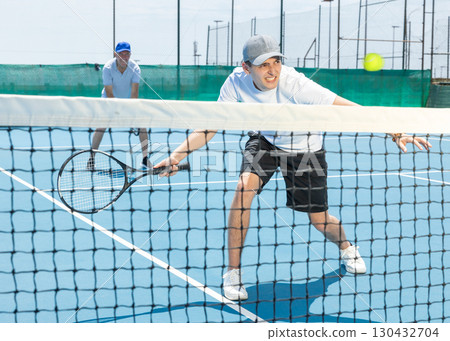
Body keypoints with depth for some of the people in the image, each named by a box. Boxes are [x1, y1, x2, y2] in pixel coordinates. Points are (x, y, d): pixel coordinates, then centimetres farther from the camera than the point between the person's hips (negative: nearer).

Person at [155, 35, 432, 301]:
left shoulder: (293, 83, -36)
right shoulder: (237, 82, -25)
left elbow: (348, 108, -38)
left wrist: (395, 132, -48)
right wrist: (177, 155, -27)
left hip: (306, 148, -2)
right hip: (265, 140, 2)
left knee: (320, 221, 4)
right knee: (245, 186, -28)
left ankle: (346, 248, 44)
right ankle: (233, 273, -14)